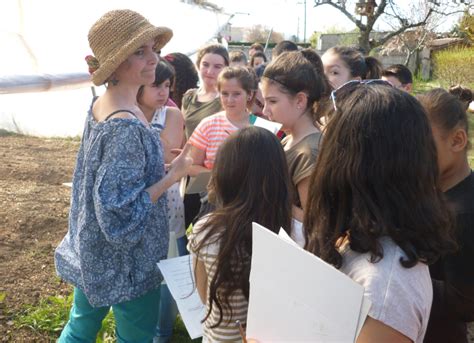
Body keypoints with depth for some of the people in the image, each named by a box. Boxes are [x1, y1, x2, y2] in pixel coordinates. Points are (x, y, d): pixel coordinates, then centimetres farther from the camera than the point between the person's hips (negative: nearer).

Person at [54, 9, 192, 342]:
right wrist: (172, 175, -21)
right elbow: (120, 212, -28)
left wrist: (160, 168, 8)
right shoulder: (126, 126, -29)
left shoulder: (100, 105, -1)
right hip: (125, 259, -9)